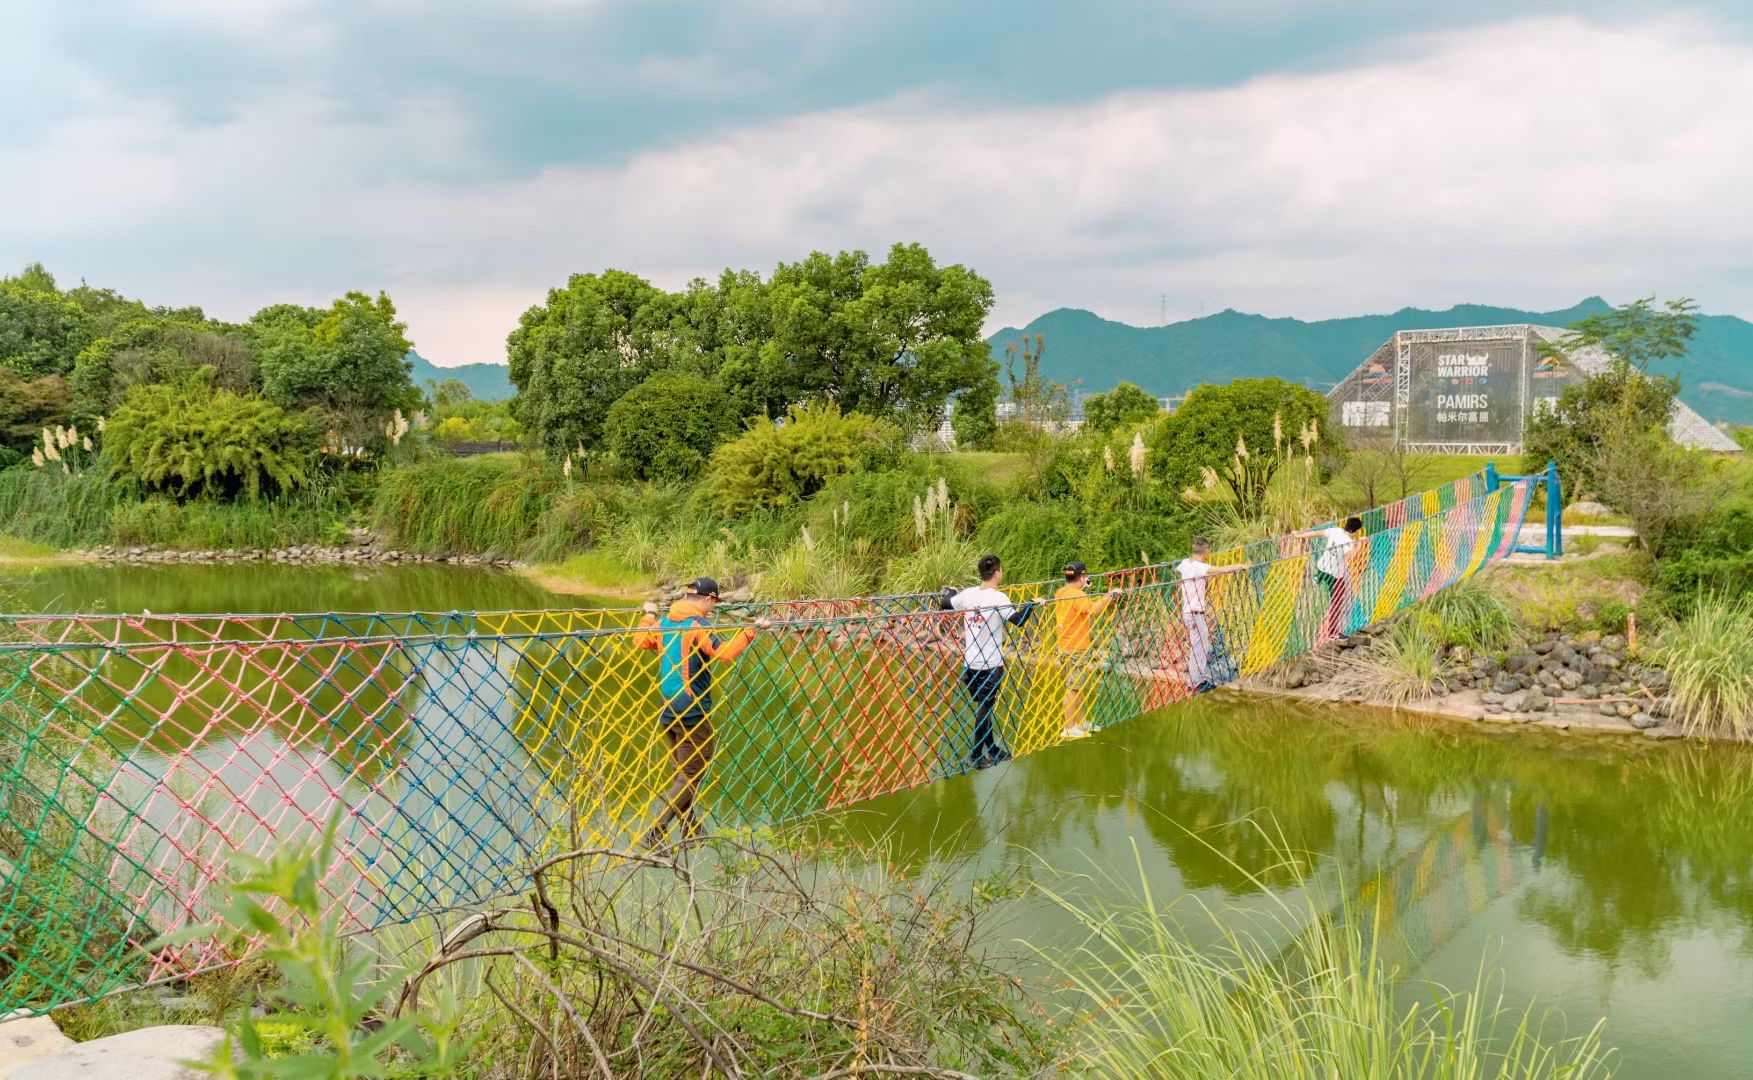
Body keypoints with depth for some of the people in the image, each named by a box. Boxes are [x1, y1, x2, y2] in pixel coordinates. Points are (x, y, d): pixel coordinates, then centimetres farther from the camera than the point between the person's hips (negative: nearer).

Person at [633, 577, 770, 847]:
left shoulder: (664, 622, 8)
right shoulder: (700, 625, -15)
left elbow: (640, 641, 21)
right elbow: (725, 652, -28)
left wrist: (649, 616, 35)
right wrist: (751, 630, -27)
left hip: (667, 710, 8)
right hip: (692, 711, -8)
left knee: (682, 772, 20)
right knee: (691, 775, 0)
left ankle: (691, 831, 27)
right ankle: (656, 831, -7)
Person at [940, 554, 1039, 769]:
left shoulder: (967, 594, 1)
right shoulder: (998, 598, -15)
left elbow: (944, 604, 14)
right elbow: (1018, 620, -18)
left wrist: (949, 592, 34)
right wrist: (1032, 605, -3)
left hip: (970, 663, 6)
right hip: (990, 665, -6)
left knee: (983, 707, 17)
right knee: (985, 709, 2)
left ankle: (993, 750, 28)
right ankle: (976, 755, 4)